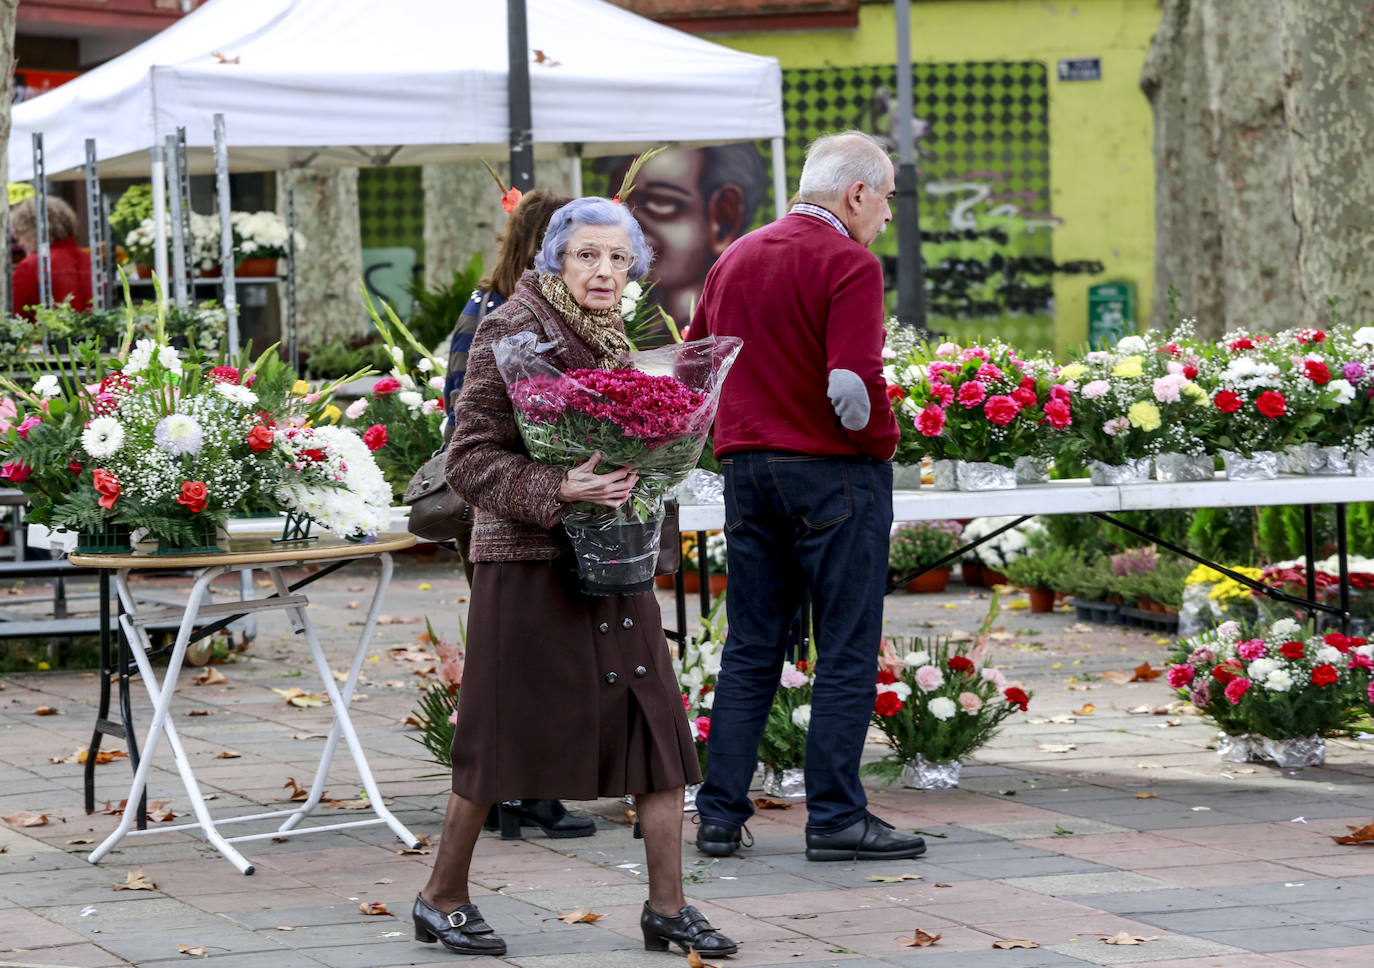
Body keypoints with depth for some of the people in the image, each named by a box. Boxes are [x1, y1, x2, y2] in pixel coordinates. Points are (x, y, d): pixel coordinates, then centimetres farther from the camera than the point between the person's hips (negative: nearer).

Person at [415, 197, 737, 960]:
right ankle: (442, 899, 17)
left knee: (658, 725, 0)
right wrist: (557, 491, -27)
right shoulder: (514, 330, -11)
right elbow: (471, 460, -15)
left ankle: (666, 907, 7)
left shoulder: (609, 336, 12)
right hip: (528, 560, -7)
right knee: (506, 734, 1)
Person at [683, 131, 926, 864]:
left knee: (749, 650, 11)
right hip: (832, 473, -7)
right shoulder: (848, 264, -12)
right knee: (846, 652, 0)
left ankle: (719, 816, 10)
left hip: (746, 469, 7)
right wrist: (882, 441, -4)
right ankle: (835, 818, 0)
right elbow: (854, 386, -21)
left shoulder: (734, 259, 12)